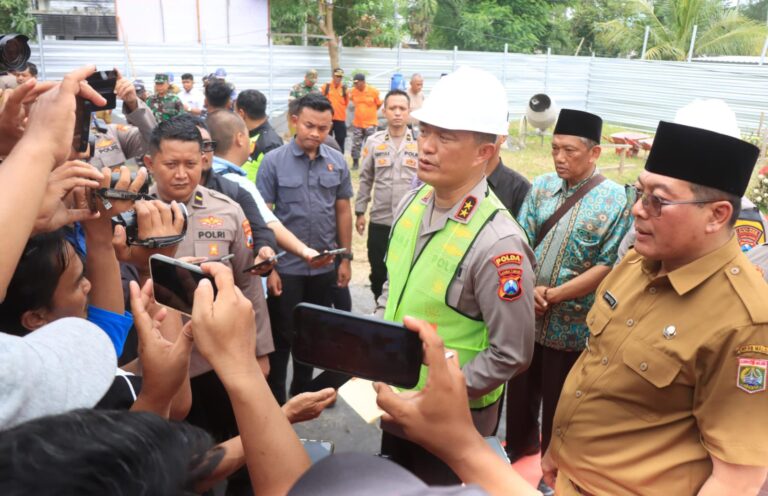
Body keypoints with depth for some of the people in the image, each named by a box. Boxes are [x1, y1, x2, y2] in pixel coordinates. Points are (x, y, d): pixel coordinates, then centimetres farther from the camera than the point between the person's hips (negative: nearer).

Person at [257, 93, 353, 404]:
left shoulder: (337, 162, 1)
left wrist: (346, 257, 6)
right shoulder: (273, 161, -8)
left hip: (325, 266, 3)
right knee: (282, 335, 10)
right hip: (286, 266, -3)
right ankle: (274, 398, 28)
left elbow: (343, 211, 7)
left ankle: (302, 391, 36)